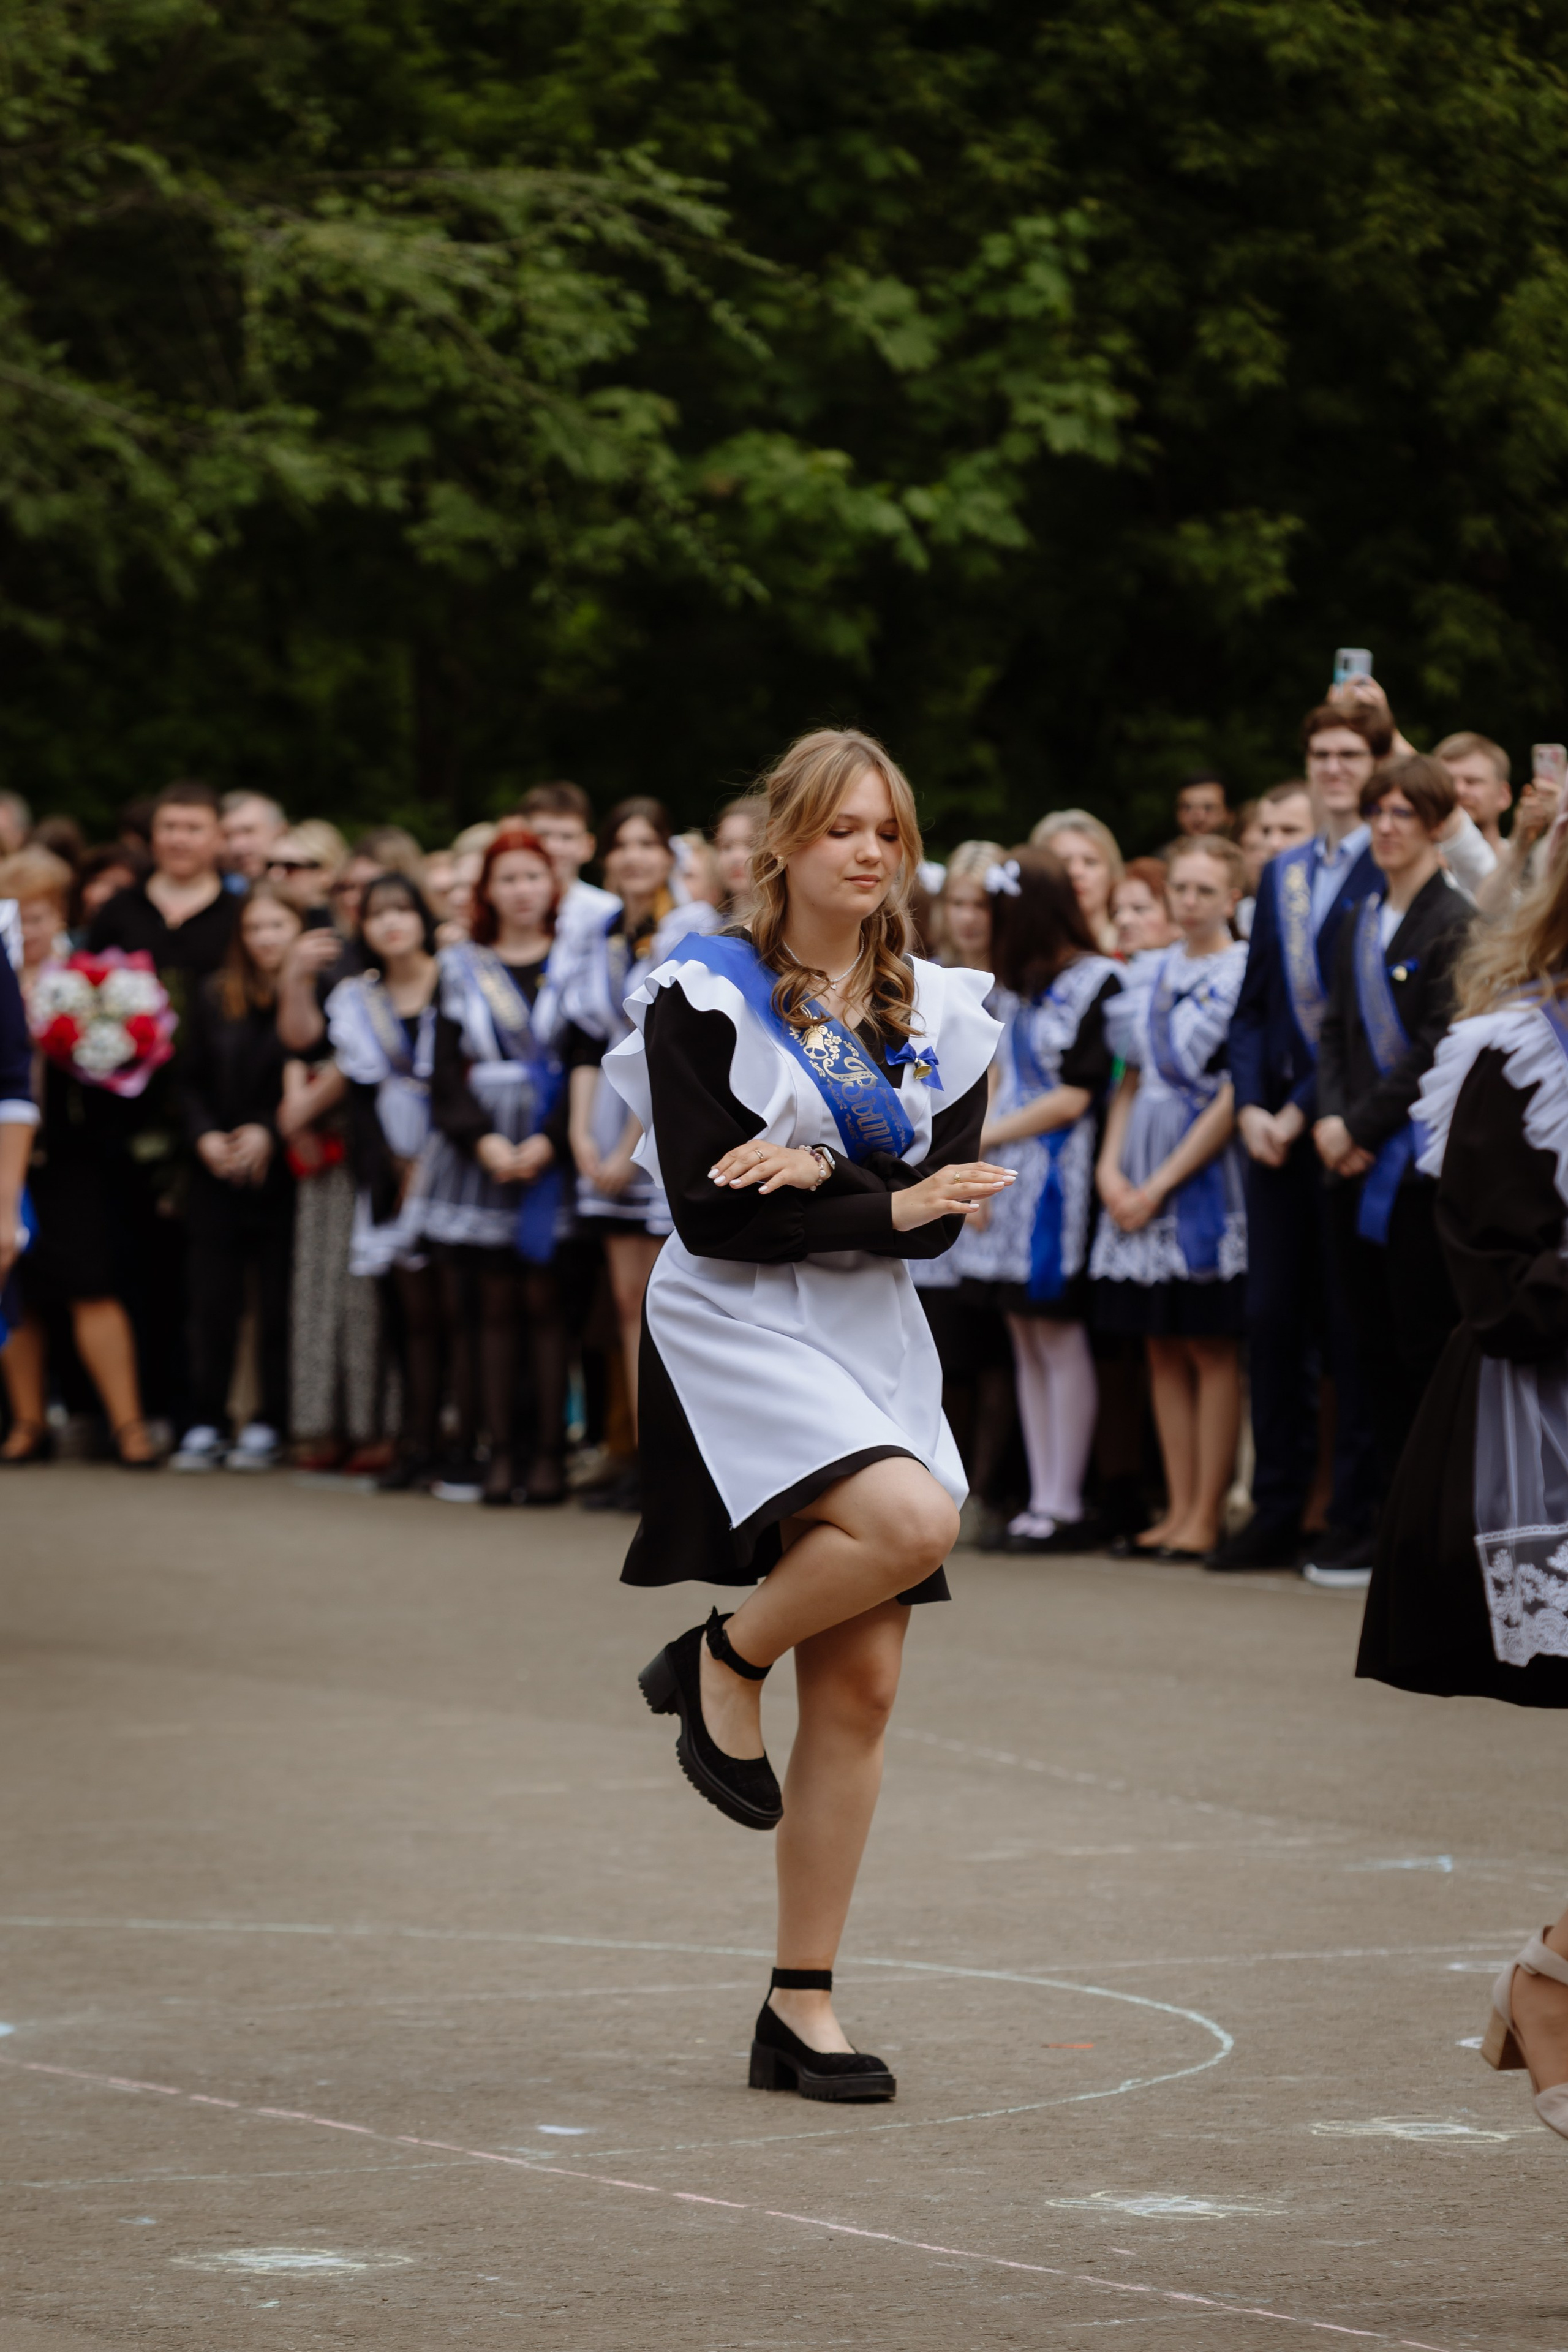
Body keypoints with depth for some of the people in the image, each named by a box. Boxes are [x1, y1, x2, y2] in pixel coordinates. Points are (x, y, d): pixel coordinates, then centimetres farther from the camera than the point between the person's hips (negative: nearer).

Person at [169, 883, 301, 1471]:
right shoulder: (215, 997, 8)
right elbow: (191, 1080, 11)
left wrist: (269, 1133, -14)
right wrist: (206, 1136, -4)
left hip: (284, 1175, -3)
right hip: (217, 1178, 4)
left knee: (279, 1305, 1)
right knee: (212, 1301, 3)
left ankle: (269, 1427, 9)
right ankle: (204, 1425, 8)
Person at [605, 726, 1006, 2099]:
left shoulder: (941, 1018, 9)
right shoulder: (706, 997, -5)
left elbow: (945, 1212, 0)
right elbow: (710, 1214, -12)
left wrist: (816, 1175, -16)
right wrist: (886, 1208, -14)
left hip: (873, 1341, 5)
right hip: (736, 1331, -5)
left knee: (863, 1688, 0)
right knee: (913, 1519, -31)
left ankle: (803, 2006, 6)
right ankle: (721, 1662, -2)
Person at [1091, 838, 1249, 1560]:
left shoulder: (1244, 975, -7)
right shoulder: (1153, 975, 13)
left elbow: (1234, 1097, -11)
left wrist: (1160, 1185, -11)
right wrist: (1110, 1168, 0)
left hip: (1205, 1173, -7)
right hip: (1140, 1181, 7)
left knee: (1212, 1351, -3)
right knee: (1163, 1351, 7)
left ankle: (1206, 1514, -1)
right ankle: (1178, 1507, 11)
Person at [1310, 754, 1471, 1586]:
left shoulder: (1455, 923, -8)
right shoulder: (1360, 925, 16)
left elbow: (1436, 1048, -14)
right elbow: (1336, 1031, 14)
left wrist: (1362, 1126, -12)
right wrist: (1331, 1118, -2)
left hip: (1425, 1166, -7)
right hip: (1361, 1170, 7)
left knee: (1428, 1347, -5)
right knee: (1378, 1353, 8)